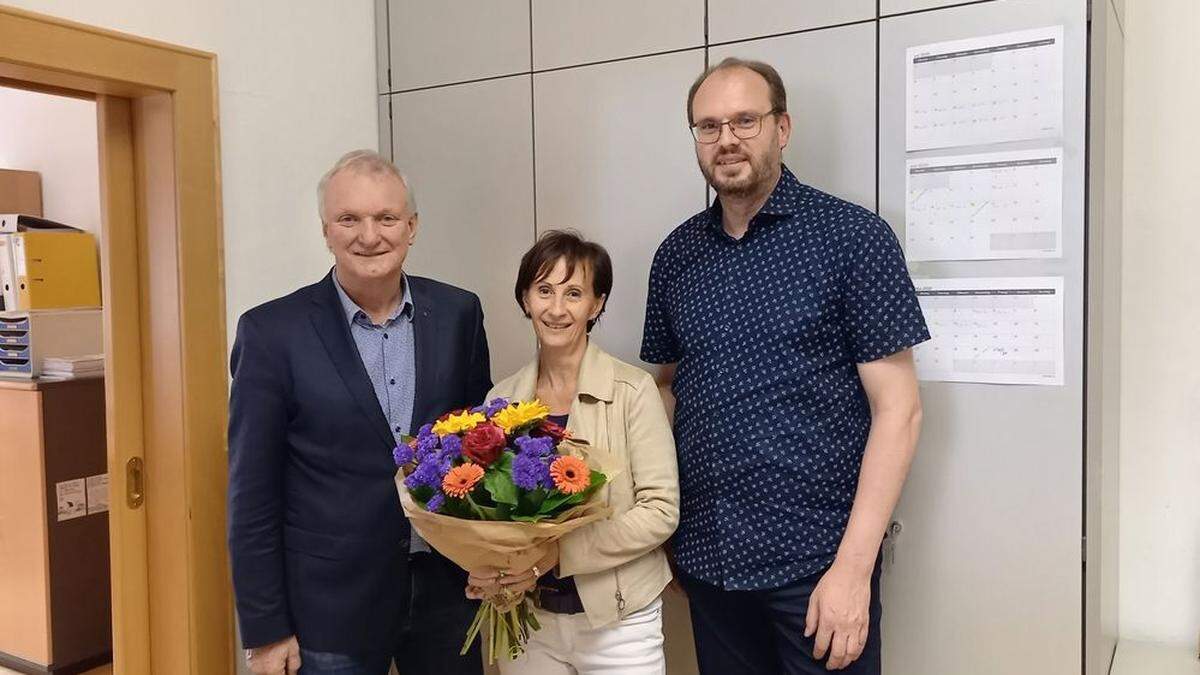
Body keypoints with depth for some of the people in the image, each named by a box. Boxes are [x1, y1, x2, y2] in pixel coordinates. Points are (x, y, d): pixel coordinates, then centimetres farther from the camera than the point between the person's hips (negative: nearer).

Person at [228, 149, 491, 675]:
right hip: (330, 609, -2)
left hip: (448, 591, 3)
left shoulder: (458, 314, -1)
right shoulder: (273, 331, -9)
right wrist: (265, 631, -6)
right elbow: (252, 495, -7)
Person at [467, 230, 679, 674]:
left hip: (617, 620, -3)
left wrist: (560, 553, -21)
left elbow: (661, 511, -13)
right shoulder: (502, 398, 0)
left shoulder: (633, 390, -12)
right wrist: (484, 569, -11)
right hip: (527, 619, 3)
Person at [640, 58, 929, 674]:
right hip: (706, 557, 4)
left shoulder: (853, 236, -8)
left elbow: (897, 408, -10)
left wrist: (854, 566, -16)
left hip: (815, 561, -4)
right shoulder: (677, 254, 5)